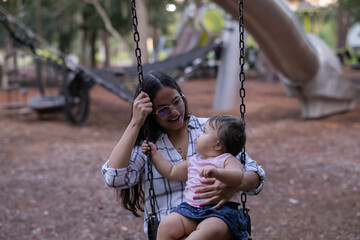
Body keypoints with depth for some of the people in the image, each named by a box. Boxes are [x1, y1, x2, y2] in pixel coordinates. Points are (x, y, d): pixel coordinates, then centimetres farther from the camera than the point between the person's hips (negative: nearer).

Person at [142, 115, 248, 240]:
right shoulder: (193, 160, 24)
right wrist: (154, 153, 35)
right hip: (190, 208, 6)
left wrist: (216, 173, -37)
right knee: (166, 225, -21)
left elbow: (238, 177, -18)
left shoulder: (228, 160, 3)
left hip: (221, 209, -6)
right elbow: (171, 172, 37)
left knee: (208, 230, -38)